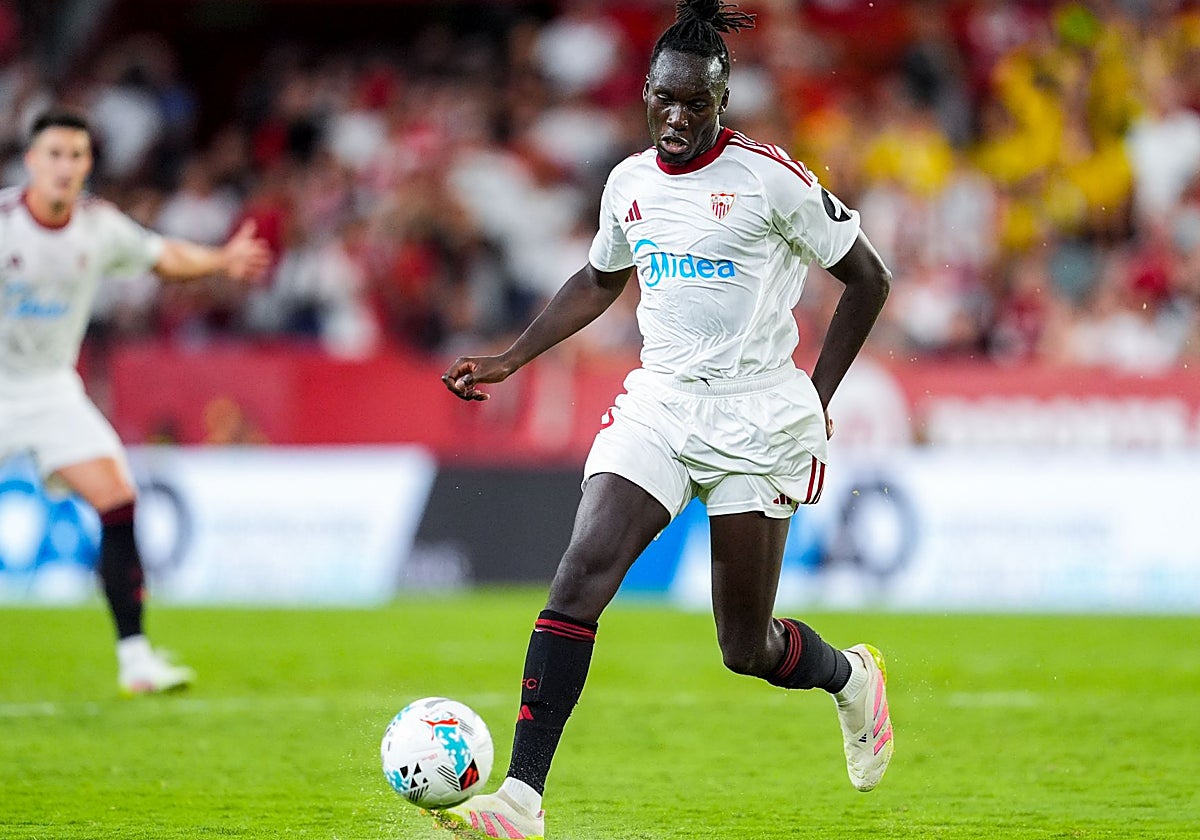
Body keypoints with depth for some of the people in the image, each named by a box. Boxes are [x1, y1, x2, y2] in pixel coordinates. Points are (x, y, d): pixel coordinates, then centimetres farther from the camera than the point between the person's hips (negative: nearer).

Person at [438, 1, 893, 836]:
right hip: (658, 402, 4)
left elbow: (868, 278, -1)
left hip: (756, 419, -4)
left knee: (747, 647, 2)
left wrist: (817, 397, -3)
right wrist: (510, 360, 17)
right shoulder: (630, 182, 6)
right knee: (581, 575, -18)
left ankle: (853, 678, 39)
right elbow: (599, 281, 26)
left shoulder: (770, 179, -9)